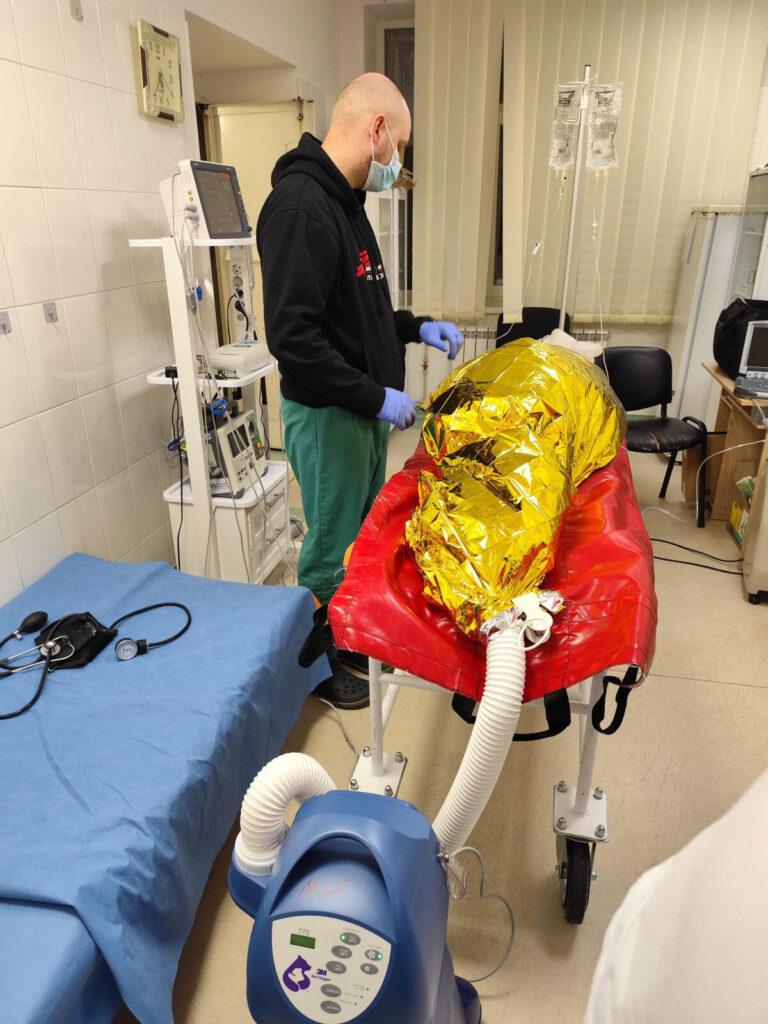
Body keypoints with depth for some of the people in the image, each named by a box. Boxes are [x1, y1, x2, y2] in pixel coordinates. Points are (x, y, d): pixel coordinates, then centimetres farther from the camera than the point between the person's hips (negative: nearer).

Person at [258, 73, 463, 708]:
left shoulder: (345, 202, 13)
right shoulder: (300, 207, -19)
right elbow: (292, 335, -27)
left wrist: (417, 328, 13)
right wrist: (376, 397, -21)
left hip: (366, 409, 10)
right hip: (327, 414, -10)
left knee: (365, 529, 20)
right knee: (334, 546, 4)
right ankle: (319, 662, 26)